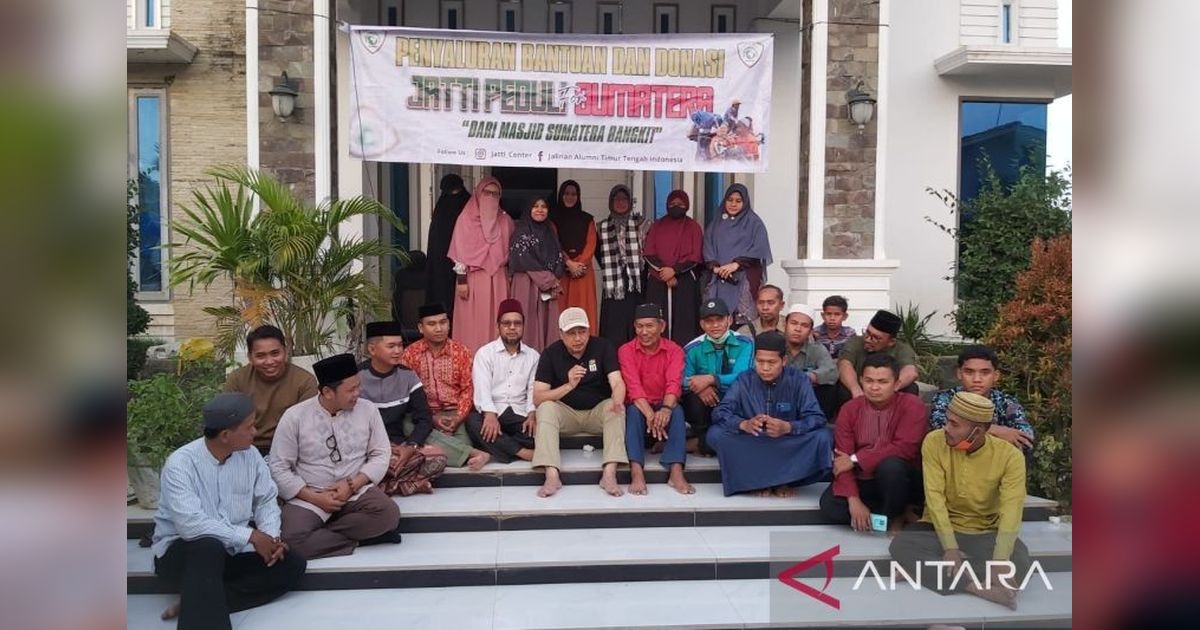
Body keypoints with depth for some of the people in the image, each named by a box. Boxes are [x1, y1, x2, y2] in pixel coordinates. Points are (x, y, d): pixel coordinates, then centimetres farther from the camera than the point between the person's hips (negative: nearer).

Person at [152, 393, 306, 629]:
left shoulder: (249, 454, -3)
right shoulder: (180, 463, -21)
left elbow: (266, 501, 4)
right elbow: (190, 524, -31)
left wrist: (271, 536, -17)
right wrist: (250, 536, -27)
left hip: (233, 549, 6)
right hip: (182, 550, -6)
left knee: (292, 564, -13)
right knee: (209, 547, -38)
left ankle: (198, 604, -16)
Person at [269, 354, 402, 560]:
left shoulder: (368, 410, -2)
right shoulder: (294, 416, -7)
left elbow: (381, 455, 2)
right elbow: (279, 468, -4)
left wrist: (352, 484, -14)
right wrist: (315, 498, -14)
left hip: (357, 492, 1)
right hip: (309, 498, -1)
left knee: (388, 514, -28)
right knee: (292, 541, -29)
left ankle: (319, 533, -13)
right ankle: (360, 536, -13)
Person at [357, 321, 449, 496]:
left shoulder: (407, 375, 5)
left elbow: (424, 419, 2)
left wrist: (410, 447, -17)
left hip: (398, 444, 4)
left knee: (438, 457, -24)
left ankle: (382, 486, -19)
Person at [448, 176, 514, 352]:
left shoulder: (505, 220, 10)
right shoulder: (466, 218, -2)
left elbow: (511, 250, 15)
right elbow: (460, 251, -5)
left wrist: (510, 276, 11)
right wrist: (461, 280, -10)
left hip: (498, 278, 3)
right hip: (473, 277, -3)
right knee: (473, 321, -1)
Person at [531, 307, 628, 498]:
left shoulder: (603, 347, -8)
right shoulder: (551, 353, -9)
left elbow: (617, 383, -20)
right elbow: (537, 398, -17)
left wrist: (616, 401, -45)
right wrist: (569, 386, -35)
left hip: (598, 411, 0)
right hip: (566, 413, 0)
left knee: (616, 407, -30)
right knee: (546, 408, -29)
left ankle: (609, 474, -38)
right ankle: (552, 476, -37)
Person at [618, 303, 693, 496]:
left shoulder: (674, 350, -5)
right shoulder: (626, 351, -6)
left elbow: (674, 383, -21)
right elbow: (633, 385, -20)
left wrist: (666, 409, -42)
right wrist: (649, 413, -38)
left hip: (663, 406, 1)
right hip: (639, 406, 0)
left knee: (677, 411, -31)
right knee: (634, 411, -33)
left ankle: (676, 472, -39)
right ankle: (637, 473, -43)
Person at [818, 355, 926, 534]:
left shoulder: (912, 405, -12)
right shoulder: (849, 409, -3)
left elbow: (905, 448, -24)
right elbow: (842, 459, -9)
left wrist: (855, 460, -21)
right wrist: (853, 500, -23)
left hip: (900, 481, -3)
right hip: (862, 482, 3)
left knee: (890, 466, -36)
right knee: (829, 505, -22)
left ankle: (894, 516, -6)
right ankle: (900, 511, -6)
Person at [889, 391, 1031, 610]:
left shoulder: (1009, 455, -15)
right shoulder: (934, 442, -14)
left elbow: (1011, 510, -23)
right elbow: (935, 497, -18)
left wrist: (1000, 561, -37)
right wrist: (950, 547, -29)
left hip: (986, 534, 0)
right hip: (940, 529, 0)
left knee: (1019, 563, -30)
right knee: (900, 546, -28)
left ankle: (927, 572, -24)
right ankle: (979, 588, -30)